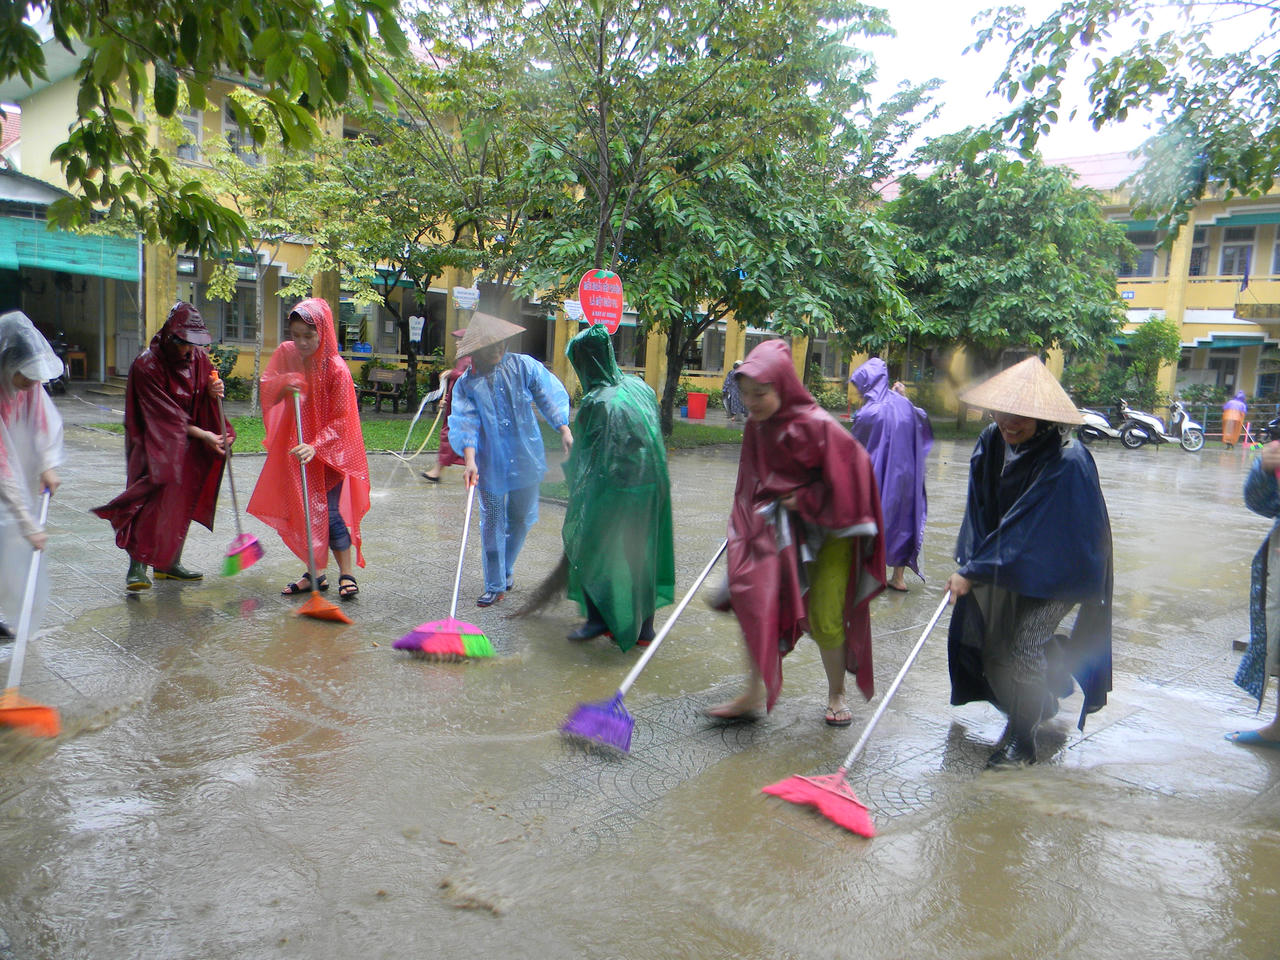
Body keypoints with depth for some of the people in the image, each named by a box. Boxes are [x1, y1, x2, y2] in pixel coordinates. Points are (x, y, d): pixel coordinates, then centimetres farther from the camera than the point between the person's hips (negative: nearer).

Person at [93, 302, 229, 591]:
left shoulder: (199, 359, 2)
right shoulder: (147, 365, -16)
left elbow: (204, 403, 10)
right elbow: (165, 414, -17)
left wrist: (213, 392, -14)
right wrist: (202, 435, -20)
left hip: (187, 445, 6)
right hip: (156, 444, -6)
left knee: (181, 502, 7)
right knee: (153, 500, -15)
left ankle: (169, 564, 18)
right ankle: (138, 566, -11)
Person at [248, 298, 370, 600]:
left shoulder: (336, 369, -19)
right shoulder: (285, 354, -4)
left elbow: (341, 420, -17)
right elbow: (267, 391, 3)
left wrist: (315, 446, -29)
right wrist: (283, 385, -19)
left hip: (330, 449, -5)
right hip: (295, 445, 5)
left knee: (328, 510, -7)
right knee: (302, 510, 7)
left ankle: (347, 573, 6)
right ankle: (316, 573, 19)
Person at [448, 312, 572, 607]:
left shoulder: (524, 366, -1)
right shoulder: (466, 384, -2)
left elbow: (550, 396, 0)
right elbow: (465, 423, -10)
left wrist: (565, 430, -11)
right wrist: (470, 461, -23)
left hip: (526, 461, 1)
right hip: (490, 466, -1)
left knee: (521, 520, 12)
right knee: (492, 525, 2)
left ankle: (506, 569, 37)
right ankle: (495, 586, 15)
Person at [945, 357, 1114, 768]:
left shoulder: (1066, 463, -30)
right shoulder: (992, 441, -10)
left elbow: (1026, 529, -30)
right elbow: (980, 508, 0)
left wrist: (973, 572, -29)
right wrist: (970, 560, -8)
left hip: (1056, 568, -7)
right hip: (1006, 561, 7)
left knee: (1024, 646, -12)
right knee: (994, 646, 15)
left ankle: (1021, 738, 7)